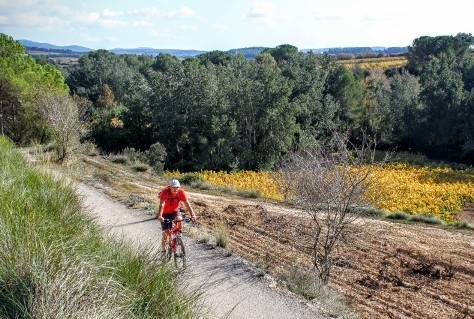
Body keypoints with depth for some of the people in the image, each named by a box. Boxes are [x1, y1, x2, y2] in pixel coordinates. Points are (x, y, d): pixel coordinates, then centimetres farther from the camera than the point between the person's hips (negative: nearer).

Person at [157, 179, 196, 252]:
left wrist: (192, 215, -38)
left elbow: (187, 203, -25)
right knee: (166, 232, -7)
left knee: (179, 219, -32)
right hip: (166, 213, -2)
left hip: (175, 211, 2)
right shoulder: (165, 192, -28)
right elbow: (161, 204, -38)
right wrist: (160, 216, -53)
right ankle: (163, 248, 19)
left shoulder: (181, 192, -21)